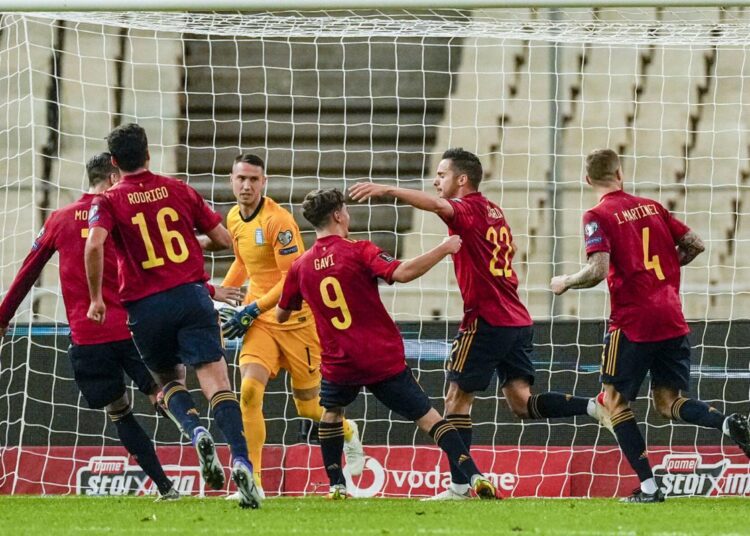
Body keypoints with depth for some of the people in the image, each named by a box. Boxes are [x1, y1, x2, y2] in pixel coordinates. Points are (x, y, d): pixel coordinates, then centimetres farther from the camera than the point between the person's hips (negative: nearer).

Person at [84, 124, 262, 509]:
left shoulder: (108, 202, 3)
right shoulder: (178, 190, 10)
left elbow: (94, 245, -17)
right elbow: (225, 239, 12)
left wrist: (96, 299, -6)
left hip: (146, 306, 0)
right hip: (192, 296, 0)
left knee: (168, 378, 21)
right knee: (215, 379, -8)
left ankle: (197, 432, -9)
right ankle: (241, 460, -27)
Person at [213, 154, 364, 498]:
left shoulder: (278, 221, -18)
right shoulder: (234, 218, 6)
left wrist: (253, 310, -21)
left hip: (296, 320, -5)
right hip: (260, 320, 5)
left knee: (309, 408, 8)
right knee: (249, 390, -19)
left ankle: (349, 434, 45)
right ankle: (251, 481, -17)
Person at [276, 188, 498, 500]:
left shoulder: (300, 267, 4)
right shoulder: (358, 252, -9)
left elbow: (281, 315, 16)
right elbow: (402, 273, -24)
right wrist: (444, 249, -14)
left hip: (339, 363, 3)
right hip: (385, 359, -3)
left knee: (332, 411, 30)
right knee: (428, 417, 0)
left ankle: (337, 486, 21)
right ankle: (475, 477, -10)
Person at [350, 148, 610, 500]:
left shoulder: (468, 209, -8)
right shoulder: (494, 212, 19)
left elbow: (436, 205, -30)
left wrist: (386, 190, -40)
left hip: (486, 319, -8)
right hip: (517, 320, 8)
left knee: (457, 398, 1)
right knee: (521, 402, 6)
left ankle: (459, 486, -1)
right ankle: (595, 407, -10)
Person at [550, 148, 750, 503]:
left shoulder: (598, 217, -7)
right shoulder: (652, 207, 11)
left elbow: (598, 270, -19)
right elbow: (695, 245, 11)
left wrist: (565, 283, -1)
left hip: (632, 323, -6)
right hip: (673, 320, 6)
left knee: (615, 400, 9)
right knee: (668, 401, 12)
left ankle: (648, 488, 0)